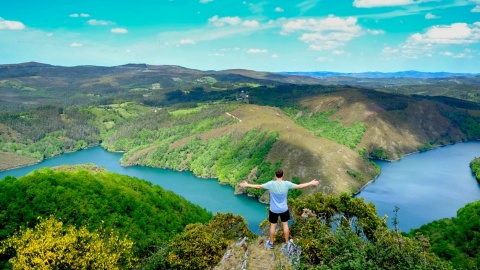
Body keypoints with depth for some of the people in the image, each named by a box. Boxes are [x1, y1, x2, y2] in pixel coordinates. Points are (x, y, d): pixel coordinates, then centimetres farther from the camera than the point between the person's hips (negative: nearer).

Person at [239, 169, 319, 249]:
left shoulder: (271, 184, -20)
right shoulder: (286, 184, -17)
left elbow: (259, 186, -15)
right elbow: (299, 186, -10)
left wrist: (247, 185, -4)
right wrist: (311, 183, 1)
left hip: (273, 210, -1)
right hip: (284, 209, 1)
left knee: (273, 225, 15)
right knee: (285, 224, 19)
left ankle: (271, 243, 29)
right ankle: (287, 242, 31)